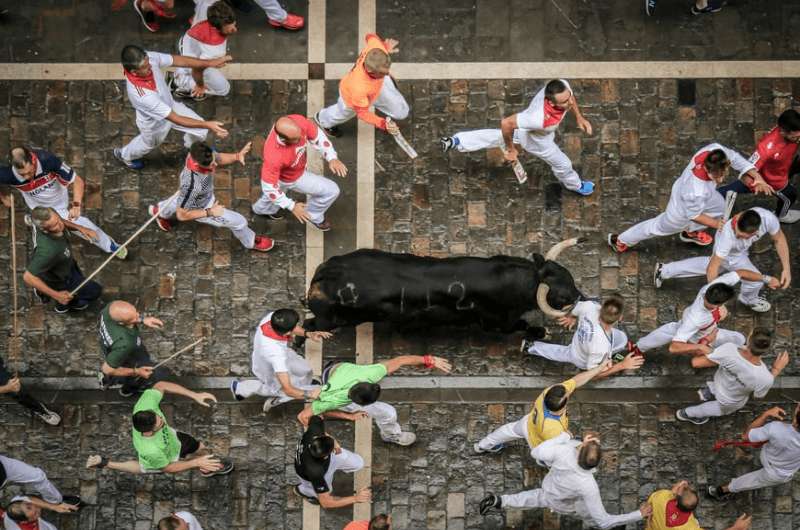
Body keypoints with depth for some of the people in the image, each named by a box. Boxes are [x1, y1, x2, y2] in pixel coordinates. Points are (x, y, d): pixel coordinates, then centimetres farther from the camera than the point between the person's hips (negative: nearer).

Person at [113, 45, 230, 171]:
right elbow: (176, 119, -43)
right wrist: (207, 125, -43)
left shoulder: (149, 58, -33)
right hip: (154, 123, -5)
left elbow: (178, 60, -17)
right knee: (149, 144, 28)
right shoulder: (140, 94, -49)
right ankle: (123, 154, 63)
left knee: (200, 131, 14)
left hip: (170, 105, 5)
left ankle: (191, 145, 53)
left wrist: (211, 63, -21)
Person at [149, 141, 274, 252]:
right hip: (201, 208, -6)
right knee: (239, 222, 8)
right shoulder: (191, 184, -48)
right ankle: (251, 242, 41)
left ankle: (160, 211, 71)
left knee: (181, 200, 40)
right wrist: (210, 212, -26)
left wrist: (237, 156, -28)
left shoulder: (201, 153, -34)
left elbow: (219, 158, -9)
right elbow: (182, 215, -33)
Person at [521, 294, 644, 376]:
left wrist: (570, 317, 15)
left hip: (577, 342, 5)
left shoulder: (589, 306, -37)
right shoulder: (601, 347, -49)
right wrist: (622, 366, -28)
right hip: (584, 363, -5)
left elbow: (575, 309, -10)